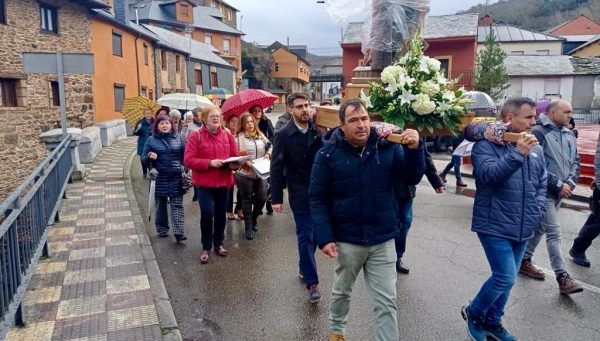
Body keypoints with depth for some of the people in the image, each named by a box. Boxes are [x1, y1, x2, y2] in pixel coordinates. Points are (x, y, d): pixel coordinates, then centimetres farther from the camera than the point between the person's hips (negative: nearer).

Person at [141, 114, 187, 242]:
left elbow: (184, 156, 12)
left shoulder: (178, 138, 7)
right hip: (160, 178, 0)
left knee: (177, 205, -3)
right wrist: (149, 157, -17)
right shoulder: (151, 140, 4)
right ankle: (162, 229, 26)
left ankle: (179, 232, -5)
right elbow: (143, 159, 5)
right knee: (161, 204, 12)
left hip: (176, 178, 0)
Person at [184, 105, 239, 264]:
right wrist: (210, 162, -22)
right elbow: (188, 160, -13)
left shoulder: (227, 135, 4)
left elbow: (235, 156, 8)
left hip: (223, 181, 4)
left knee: (220, 214, 12)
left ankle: (218, 244, 30)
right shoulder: (195, 136, -8)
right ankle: (206, 248, 7)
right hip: (204, 182, -4)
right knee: (207, 213, -12)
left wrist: (234, 164, -15)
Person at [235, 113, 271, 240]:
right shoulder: (239, 137, -5)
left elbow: (270, 147, 16)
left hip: (261, 173, 4)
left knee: (262, 198, 6)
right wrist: (245, 162, -21)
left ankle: (253, 219, 33)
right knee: (247, 200, 6)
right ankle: (248, 227, 19)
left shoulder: (261, 136, 10)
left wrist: (268, 154, -4)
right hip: (244, 173, -4)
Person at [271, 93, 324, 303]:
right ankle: (312, 282, 6)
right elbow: (276, 168, -7)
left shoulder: (317, 130, 1)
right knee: (305, 236, 0)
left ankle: (304, 268, 36)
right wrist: (276, 198, -8)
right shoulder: (283, 135, -6)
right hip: (300, 194, -3)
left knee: (314, 233, 15)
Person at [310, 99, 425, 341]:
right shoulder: (328, 153, -11)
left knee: (386, 302, 8)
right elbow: (317, 198, -10)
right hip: (347, 239, 0)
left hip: (383, 239, 1)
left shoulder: (387, 147, -4)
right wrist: (324, 237, -17)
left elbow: (411, 178, -3)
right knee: (342, 291, 23)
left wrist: (414, 149, -21)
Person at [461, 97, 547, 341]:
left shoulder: (535, 148, 8)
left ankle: (492, 321, 34)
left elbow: (541, 184, 17)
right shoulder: (486, 145, -11)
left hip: (523, 229, 7)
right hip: (495, 226, -7)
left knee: (505, 279, 15)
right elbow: (489, 175, -26)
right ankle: (473, 312, 17)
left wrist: (537, 211, 3)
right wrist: (517, 154, -33)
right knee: (505, 278, -9)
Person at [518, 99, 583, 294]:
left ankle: (525, 261, 30)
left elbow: (575, 161, 15)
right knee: (554, 232, -8)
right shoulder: (539, 132, -12)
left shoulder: (569, 135, 12)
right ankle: (563, 279, -6)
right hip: (543, 191, -8)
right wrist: (558, 185, -16)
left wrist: (570, 183, -4)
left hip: (560, 192, 8)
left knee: (539, 228, 16)